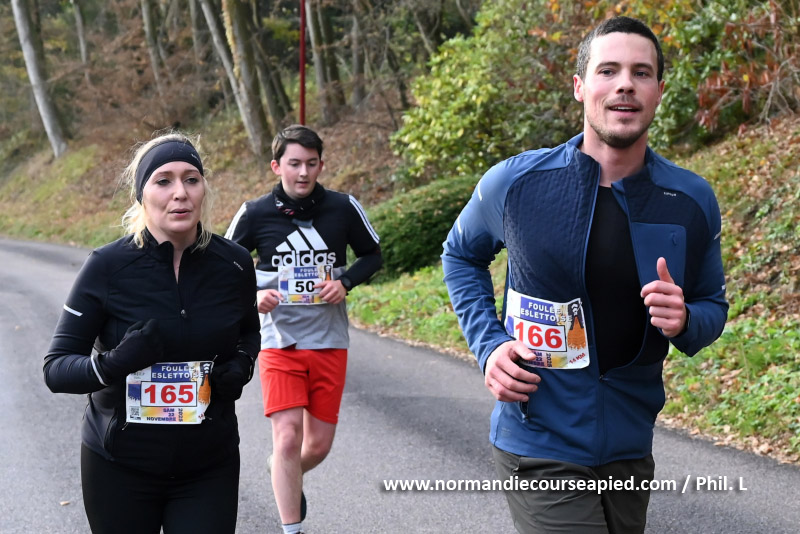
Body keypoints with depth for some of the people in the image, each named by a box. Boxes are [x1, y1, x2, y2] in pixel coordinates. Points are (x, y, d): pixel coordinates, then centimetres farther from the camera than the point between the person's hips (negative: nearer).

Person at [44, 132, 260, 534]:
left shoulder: (233, 263, -6)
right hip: (120, 467, -1)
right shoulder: (108, 267, -14)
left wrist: (242, 363, -6)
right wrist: (112, 365, -29)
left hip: (209, 467, 1)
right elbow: (56, 368, -10)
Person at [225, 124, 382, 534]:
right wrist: (253, 294, -14)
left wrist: (345, 282, -9)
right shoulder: (255, 214, -6)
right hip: (280, 343, -2)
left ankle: (284, 475, 44)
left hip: (330, 343, 2)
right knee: (287, 437, -13)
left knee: (319, 445, 9)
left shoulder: (343, 208, -3)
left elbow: (372, 255, 10)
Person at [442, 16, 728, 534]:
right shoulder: (514, 183, -9)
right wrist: (488, 345, -5)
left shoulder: (693, 200, -4)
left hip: (631, 449, 4)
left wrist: (685, 321, -16)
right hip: (542, 451, -3)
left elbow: (714, 304, 9)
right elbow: (461, 254, 10)